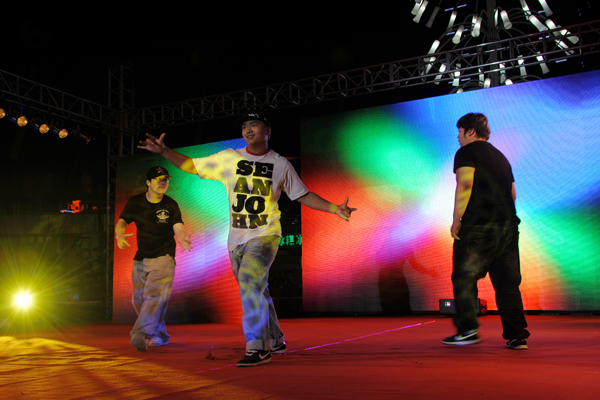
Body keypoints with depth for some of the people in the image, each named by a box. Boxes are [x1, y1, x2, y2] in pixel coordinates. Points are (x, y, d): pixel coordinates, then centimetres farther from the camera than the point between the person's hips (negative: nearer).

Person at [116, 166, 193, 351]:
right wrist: (119, 235, -25)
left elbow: (178, 228, -16)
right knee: (138, 299, 9)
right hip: (141, 258, 4)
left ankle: (140, 334, -29)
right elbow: (122, 221, -1)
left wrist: (183, 239, -39)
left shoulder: (170, 205, -6)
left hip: (163, 257, -4)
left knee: (154, 296, -21)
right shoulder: (135, 202, 2)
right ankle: (160, 336, 27)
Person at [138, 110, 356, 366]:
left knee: (249, 281, -24)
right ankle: (276, 342, 29)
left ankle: (257, 348, -19)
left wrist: (335, 208, -6)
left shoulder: (281, 164, 2)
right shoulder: (228, 159, 5)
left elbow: (303, 196, 5)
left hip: (265, 235, -4)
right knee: (257, 291, 12)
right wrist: (162, 151, -2)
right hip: (236, 239, 4)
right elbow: (191, 166, 9)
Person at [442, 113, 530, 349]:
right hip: (508, 226, 7)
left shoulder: (467, 152, -1)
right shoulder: (501, 157, 23)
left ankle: (467, 330, 0)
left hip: (477, 225, -7)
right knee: (507, 281, 7)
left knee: (464, 277, 3)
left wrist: (456, 220, -13)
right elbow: (512, 194, 23)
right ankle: (517, 336, 5)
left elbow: (465, 183, -16)